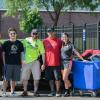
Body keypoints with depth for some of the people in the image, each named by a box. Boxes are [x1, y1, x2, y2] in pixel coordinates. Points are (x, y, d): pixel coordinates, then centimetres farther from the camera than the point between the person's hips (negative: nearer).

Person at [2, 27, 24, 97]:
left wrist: (21, 63, 8)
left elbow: (21, 54, 12)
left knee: (14, 79, 7)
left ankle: (12, 92, 16)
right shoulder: (6, 43, 2)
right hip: (8, 64, -2)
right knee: (6, 79, -3)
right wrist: (4, 63, -2)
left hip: (17, 64, 2)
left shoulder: (19, 43, 8)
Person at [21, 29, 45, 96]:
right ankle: (25, 91, 16)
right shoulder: (26, 40, 5)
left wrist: (43, 63, -7)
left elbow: (43, 53, -2)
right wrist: (23, 59, 9)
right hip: (26, 61, 2)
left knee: (36, 78, -1)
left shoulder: (39, 42, -1)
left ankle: (36, 91, 11)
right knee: (24, 78, 4)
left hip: (35, 61, -2)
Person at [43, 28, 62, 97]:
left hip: (56, 63, -2)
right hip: (48, 63, 2)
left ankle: (58, 92, 11)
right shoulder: (45, 41, 5)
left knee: (57, 78, 0)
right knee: (50, 79, 10)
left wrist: (61, 60, 3)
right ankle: (52, 91, 20)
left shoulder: (59, 41, 1)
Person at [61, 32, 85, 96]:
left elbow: (76, 52, -3)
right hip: (62, 62, 6)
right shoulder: (62, 45, 11)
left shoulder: (70, 45, -4)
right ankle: (67, 91, 19)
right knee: (65, 79, 7)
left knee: (64, 78, -9)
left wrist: (83, 59, -3)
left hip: (68, 62, -5)